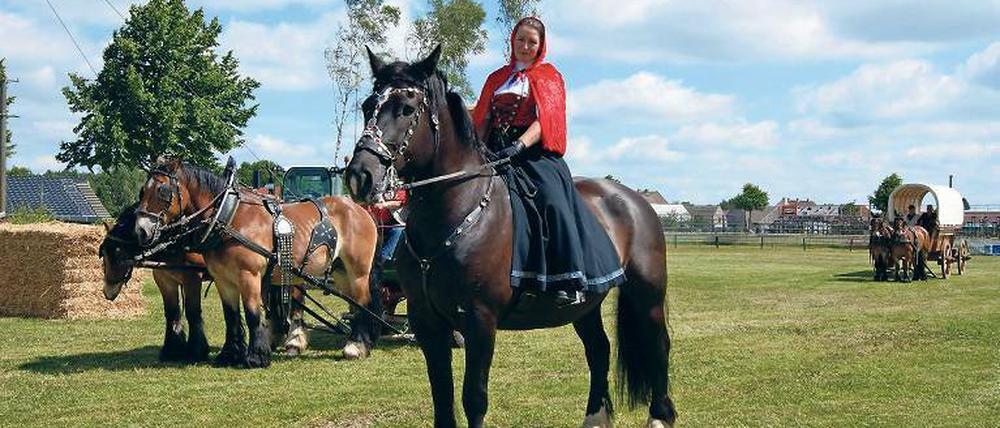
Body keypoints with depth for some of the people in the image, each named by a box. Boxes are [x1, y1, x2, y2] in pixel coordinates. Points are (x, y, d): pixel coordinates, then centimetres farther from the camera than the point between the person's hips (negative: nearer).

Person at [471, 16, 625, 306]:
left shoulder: (548, 76, 11)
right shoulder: (497, 78, 24)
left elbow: (545, 118, -4)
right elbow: (482, 120, 20)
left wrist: (518, 146, -21)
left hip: (534, 150, -4)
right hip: (496, 152, 4)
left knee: (553, 198, -29)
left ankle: (570, 281, -33)